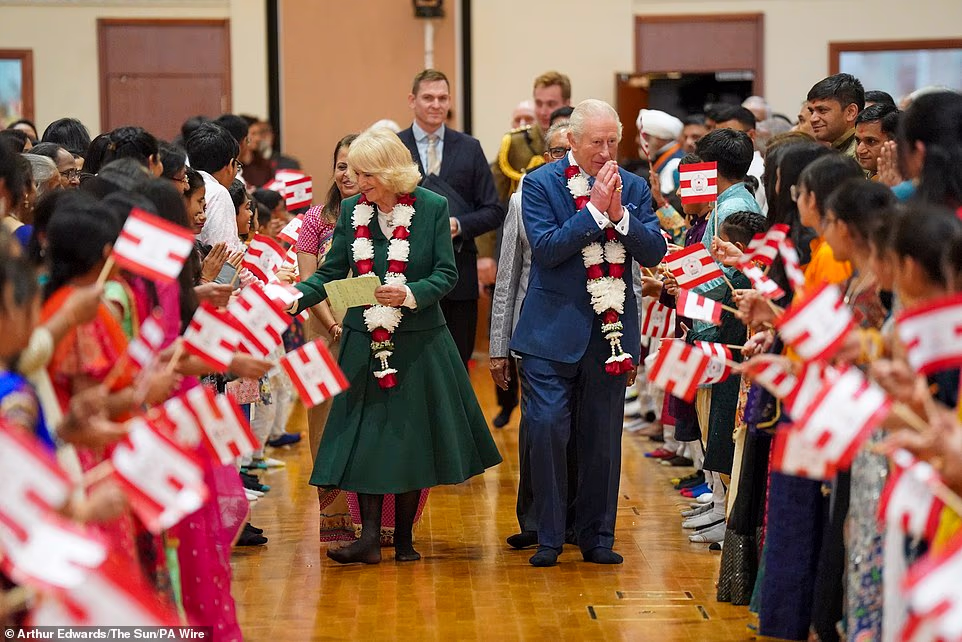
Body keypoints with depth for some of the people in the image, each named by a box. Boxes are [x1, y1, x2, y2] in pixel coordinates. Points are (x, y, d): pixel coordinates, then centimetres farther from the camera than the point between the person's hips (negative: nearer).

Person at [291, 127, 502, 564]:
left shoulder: (432, 208, -6)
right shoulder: (351, 210, 1)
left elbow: (446, 274, -6)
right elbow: (331, 273, 2)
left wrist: (410, 294, -24)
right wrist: (296, 297, -15)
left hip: (419, 343, -1)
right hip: (365, 343, 2)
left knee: (412, 437, 6)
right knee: (366, 436, -4)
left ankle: (404, 537, 17)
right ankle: (370, 536, -3)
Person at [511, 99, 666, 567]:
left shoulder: (633, 188, 6)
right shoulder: (540, 185, -3)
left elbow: (654, 252, -2)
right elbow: (546, 249, -15)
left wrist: (620, 214, -18)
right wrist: (595, 210, -20)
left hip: (610, 334, 3)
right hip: (553, 332, -3)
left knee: (603, 439, 8)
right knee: (547, 430, -7)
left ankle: (597, 536, 19)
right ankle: (548, 537, 4)